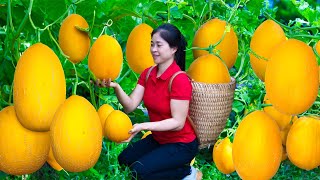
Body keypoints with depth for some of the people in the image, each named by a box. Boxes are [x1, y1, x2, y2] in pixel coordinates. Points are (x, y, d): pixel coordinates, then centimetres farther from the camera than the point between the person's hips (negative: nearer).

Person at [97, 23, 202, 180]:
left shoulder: (179, 80, -24)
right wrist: (116, 87, -27)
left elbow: (178, 123, -25)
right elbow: (130, 106, -9)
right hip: (158, 139, 8)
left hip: (182, 145, -8)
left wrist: (143, 126, -34)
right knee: (124, 160, 3)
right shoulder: (148, 74, -2)